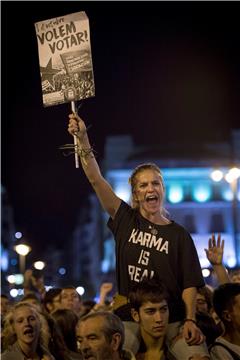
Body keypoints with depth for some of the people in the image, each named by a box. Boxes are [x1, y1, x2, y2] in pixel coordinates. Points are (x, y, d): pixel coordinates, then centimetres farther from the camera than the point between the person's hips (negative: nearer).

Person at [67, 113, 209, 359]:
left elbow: (189, 284, -1)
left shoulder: (179, 235, 3)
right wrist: (82, 139, -14)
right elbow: (96, 179, -4)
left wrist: (190, 321, -17)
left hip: (171, 323, -1)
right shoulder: (126, 221, 5)